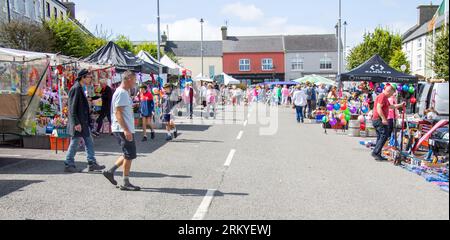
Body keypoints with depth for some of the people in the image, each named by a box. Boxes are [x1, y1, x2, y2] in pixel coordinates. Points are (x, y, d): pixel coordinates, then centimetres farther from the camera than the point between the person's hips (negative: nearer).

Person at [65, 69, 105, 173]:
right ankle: (69, 165, 11)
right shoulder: (75, 89, -15)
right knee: (74, 144, 0)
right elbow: (72, 108, -20)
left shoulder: (80, 89, 15)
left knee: (89, 142, 11)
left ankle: (92, 163, 16)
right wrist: (76, 123, -22)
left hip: (84, 122, 10)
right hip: (78, 123, -10)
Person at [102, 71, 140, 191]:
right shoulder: (121, 93, -14)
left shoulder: (125, 92, 17)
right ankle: (126, 183, 5)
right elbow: (118, 113, -21)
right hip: (123, 130, -10)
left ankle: (110, 171, 20)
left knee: (129, 155, 15)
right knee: (129, 155, -3)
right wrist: (126, 130, -26)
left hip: (127, 129, 10)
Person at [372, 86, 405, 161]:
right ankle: (375, 152, -16)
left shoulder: (385, 98, 23)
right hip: (379, 119, -11)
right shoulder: (382, 96, -11)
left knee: (380, 137, 10)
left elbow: (391, 106, 35)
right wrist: (383, 119, -25)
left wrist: (400, 105, 30)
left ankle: (378, 155, 11)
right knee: (384, 135, -13)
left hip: (379, 120, 11)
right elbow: (378, 108, -22)